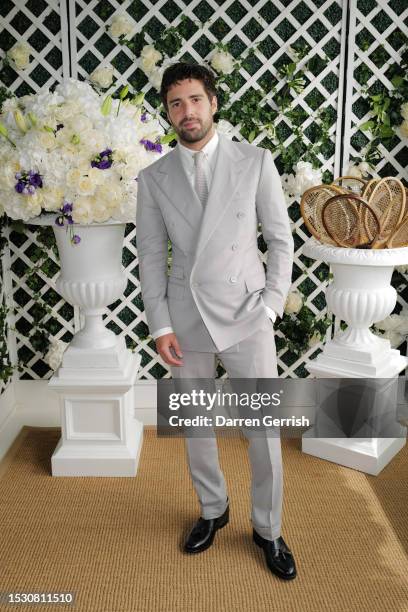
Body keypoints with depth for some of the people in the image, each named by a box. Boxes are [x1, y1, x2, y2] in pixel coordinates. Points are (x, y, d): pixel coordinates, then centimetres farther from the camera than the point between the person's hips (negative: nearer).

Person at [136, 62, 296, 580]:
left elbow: (281, 240, 1)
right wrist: (160, 325, -3)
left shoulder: (256, 162, 0)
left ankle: (267, 529, 28)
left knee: (264, 429, 4)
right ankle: (213, 510, 39)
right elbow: (151, 256, 4)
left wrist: (270, 306, -6)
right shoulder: (153, 179, 4)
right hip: (186, 320, 2)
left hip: (246, 317, -1)